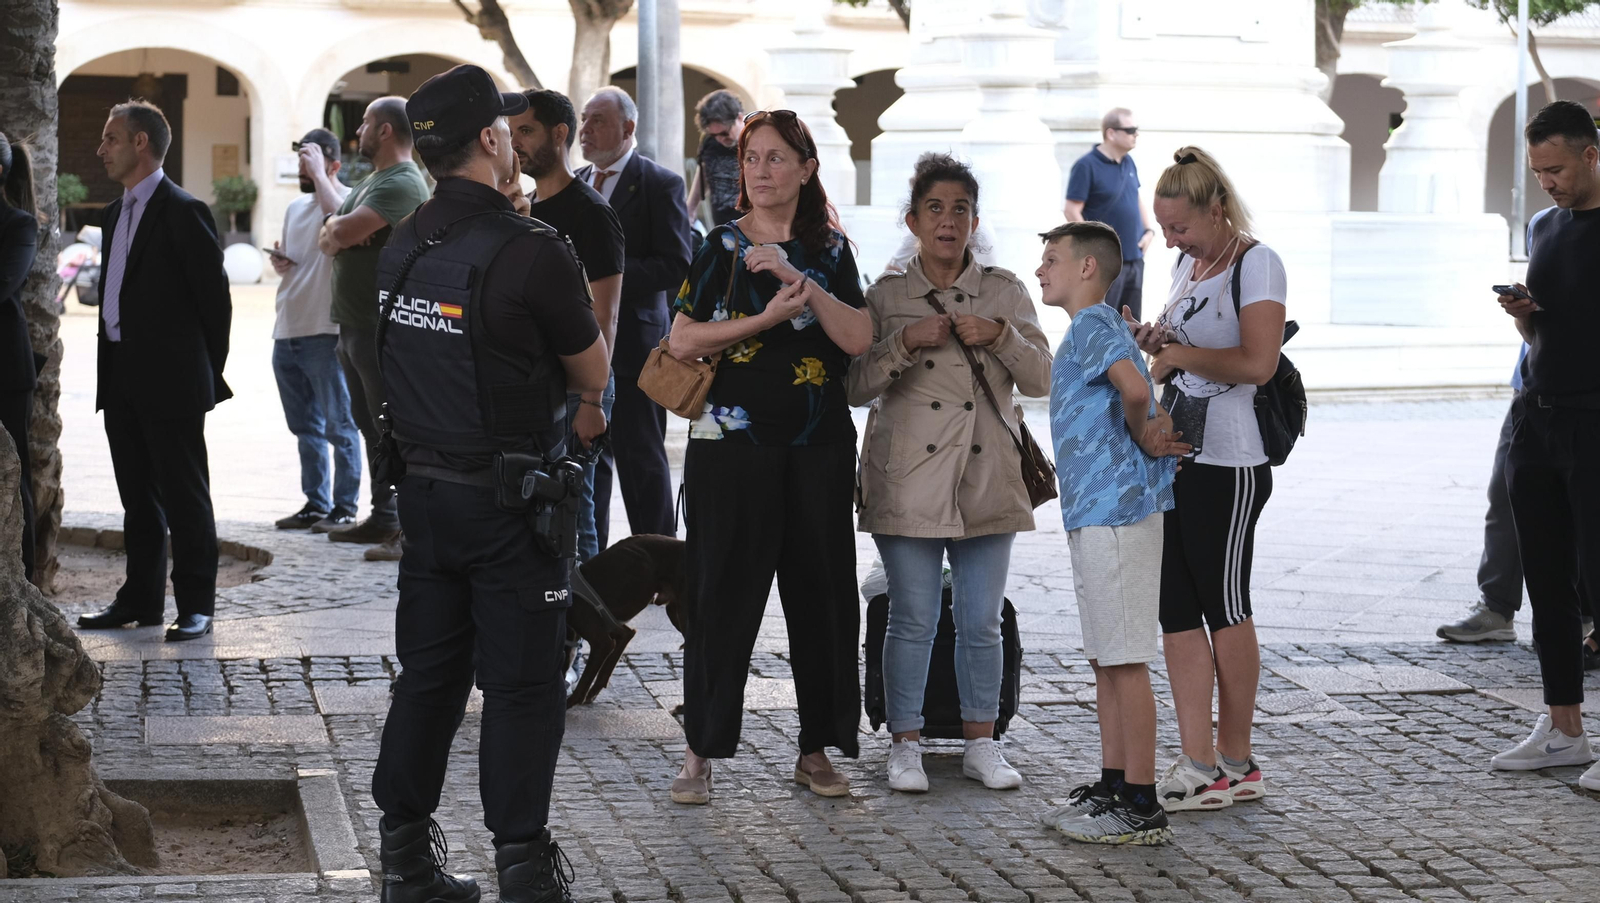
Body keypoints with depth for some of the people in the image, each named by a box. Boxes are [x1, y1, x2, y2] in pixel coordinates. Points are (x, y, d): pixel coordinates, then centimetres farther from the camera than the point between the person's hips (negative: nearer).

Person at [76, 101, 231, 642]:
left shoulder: (184, 212, -11)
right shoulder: (115, 213, 16)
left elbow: (215, 297, -9)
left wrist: (208, 373, -4)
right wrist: (111, 370, 12)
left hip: (171, 381, -8)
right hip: (122, 382, 8)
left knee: (184, 496, -2)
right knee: (138, 497, 13)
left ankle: (196, 606, 4)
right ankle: (141, 599, 20)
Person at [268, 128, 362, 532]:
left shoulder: (347, 199, -7)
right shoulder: (295, 208, 17)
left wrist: (318, 174, -22)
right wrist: (280, 262, 5)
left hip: (325, 334, -8)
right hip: (287, 332, 8)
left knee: (339, 426, -2)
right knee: (305, 427, 13)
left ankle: (344, 507, 3)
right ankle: (316, 504, 19)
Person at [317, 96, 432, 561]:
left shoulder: (402, 183, -15)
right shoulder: (373, 181, 18)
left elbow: (345, 231, -25)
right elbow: (329, 237, 12)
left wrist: (335, 229, -4)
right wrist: (335, 230, -10)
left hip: (385, 330, -10)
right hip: (355, 326, 10)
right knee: (371, 427, 15)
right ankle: (383, 518, 22)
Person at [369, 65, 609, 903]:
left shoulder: (400, 247, 4)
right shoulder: (530, 251, -16)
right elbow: (593, 375, -5)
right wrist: (588, 318, 13)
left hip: (423, 486, 6)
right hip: (508, 500, -6)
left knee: (428, 674, 14)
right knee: (520, 685, 1)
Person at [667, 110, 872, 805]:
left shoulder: (829, 250, 8)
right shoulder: (722, 247, 2)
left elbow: (859, 339, -5)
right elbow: (682, 341, -5)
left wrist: (801, 282, -16)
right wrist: (767, 319, -13)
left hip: (818, 445, 2)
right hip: (733, 443, -2)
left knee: (820, 590, 4)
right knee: (723, 593, -2)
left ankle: (817, 749, 14)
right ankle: (700, 753, 4)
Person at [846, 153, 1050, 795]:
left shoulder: (1004, 291, 8)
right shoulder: (886, 296, 4)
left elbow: (1041, 379, 3)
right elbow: (854, 387, -1)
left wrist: (999, 335, -13)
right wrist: (906, 343, -16)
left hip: (986, 478, 2)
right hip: (909, 480, -2)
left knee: (982, 622, 6)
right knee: (913, 620, 0)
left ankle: (980, 742, 17)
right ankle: (905, 743, 10)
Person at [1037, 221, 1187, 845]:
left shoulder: (1092, 325, -12)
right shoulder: (1091, 328, 19)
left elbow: (1134, 389, -30)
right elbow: (1150, 410, 24)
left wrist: (1142, 439, -12)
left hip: (1115, 513, -10)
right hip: (1094, 513, 10)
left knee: (1125, 660, -7)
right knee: (1105, 659, 15)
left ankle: (1142, 808, -3)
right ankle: (1113, 787, 22)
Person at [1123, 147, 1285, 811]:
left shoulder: (1256, 264, -10)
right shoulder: (1188, 265, 16)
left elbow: (1257, 363, -22)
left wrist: (1181, 354, -11)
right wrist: (1147, 339, 7)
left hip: (1229, 463, -8)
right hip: (1175, 456, 8)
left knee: (1225, 608, 0)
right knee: (1177, 611, 3)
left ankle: (1235, 763, 11)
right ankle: (1198, 763, 5)